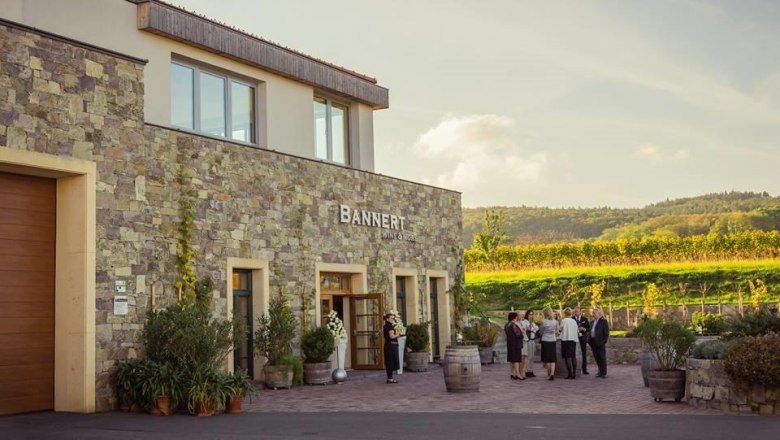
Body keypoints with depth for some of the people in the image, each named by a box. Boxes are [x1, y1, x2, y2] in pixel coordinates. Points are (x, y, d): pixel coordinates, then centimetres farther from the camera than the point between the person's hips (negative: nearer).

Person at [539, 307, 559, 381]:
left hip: (545, 341, -2)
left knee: (547, 359, 7)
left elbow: (541, 331, 1)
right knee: (553, 358, 3)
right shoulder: (555, 322, -2)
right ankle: (552, 373, -13)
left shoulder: (543, 321, -10)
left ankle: (549, 374, 11)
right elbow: (557, 331, 8)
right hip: (553, 340, 2)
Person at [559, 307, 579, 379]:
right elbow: (577, 331, 9)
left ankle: (570, 373, -9)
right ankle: (574, 373, 8)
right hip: (573, 339, 5)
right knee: (573, 356, 9)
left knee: (567, 357, -4)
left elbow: (561, 329, 1)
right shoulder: (574, 321, 6)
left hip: (566, 339, -5)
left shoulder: (563, 321, -8)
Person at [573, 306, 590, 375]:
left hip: (583, 338, 1)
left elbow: (588, 328, 7)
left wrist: (584, 329, -12)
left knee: (584, 354, 2)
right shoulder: (571, 319, 5)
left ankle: (584, 369, 7)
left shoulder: (584, 319, 9)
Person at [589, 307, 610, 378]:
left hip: (600, 342, -7)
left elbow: (606, 332, -7)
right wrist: (590, 342, 10)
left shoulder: (603, 321, -3)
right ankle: (600, 372, 17)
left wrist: (604, 341, -13)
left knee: (602, 358, -3)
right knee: (597, 358, 9)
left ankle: (604, 373, 1)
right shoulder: (592, 322, 17)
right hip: (593, 342, 7)